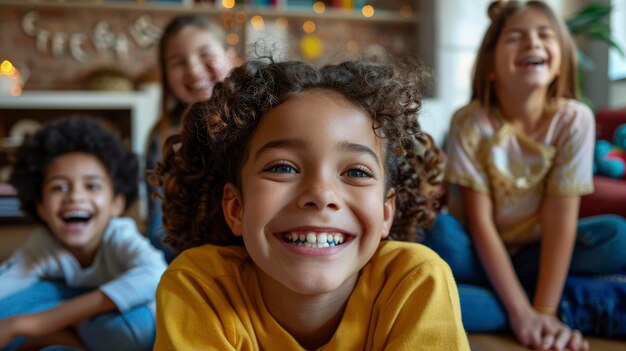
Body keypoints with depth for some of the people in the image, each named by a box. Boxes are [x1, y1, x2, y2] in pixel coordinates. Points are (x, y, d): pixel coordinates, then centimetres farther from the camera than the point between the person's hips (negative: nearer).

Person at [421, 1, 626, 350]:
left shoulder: (574, 119, -15)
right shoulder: (470, 122, -19)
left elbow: (561, 218, -18)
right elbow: (480, 223, -20)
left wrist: (544, 310, -27)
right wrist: (521, 311, -27)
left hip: (534, 252, 1)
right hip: (478, 254, -1)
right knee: (439, 233, -32)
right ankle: (580, 305, -24)